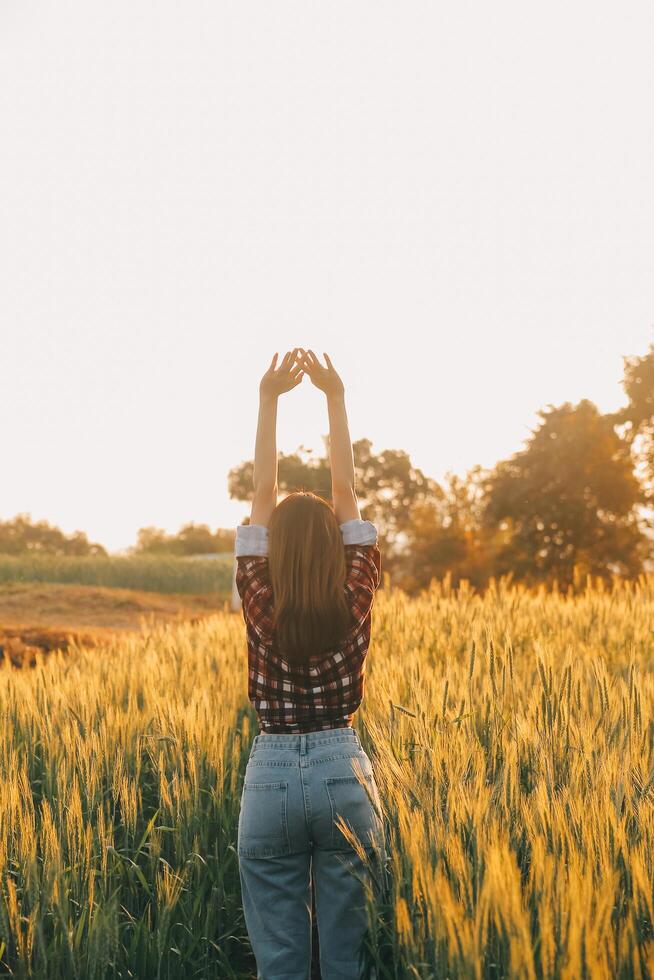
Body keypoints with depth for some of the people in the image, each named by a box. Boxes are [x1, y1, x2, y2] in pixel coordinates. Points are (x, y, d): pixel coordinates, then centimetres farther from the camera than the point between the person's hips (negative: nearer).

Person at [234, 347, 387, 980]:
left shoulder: (260, 605, -7)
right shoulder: (356, 602, -6)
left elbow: (261, 497, -1)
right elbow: (347, 493, 1)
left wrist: (269, 399, 2)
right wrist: (335, 397, 4)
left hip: (270, 773, 0)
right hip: (343, 772, 1)